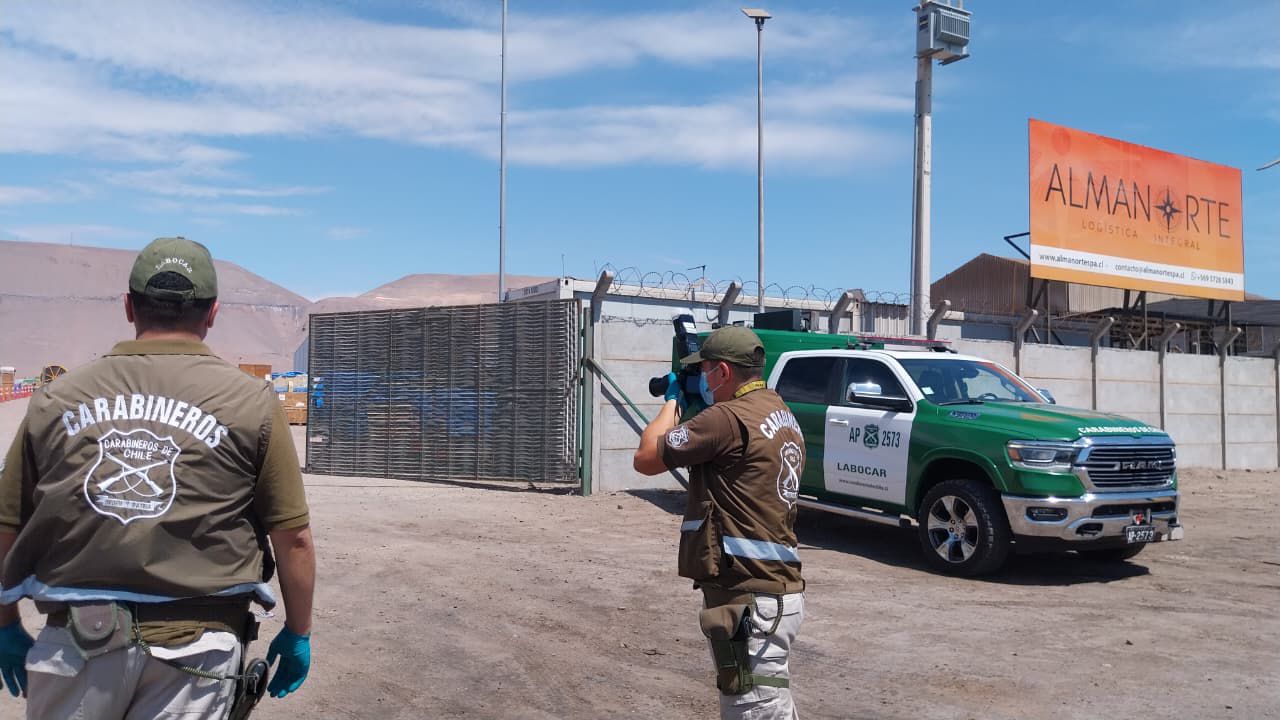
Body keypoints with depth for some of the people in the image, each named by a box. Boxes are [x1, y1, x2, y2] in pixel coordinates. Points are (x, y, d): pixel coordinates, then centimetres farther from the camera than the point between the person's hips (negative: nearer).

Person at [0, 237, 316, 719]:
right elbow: (293, 538, -3)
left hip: (75, 639, 2)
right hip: (195, 643, -2)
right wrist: (297, 634, 10)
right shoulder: (251, 402, -3)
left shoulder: (55, 399, 4)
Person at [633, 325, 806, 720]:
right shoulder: (780, 413, 13)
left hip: (750, 600, -10)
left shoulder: (729, 417, -18)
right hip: (775, 590, 10)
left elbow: (646, 458, -9)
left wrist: (672, 401, 7)